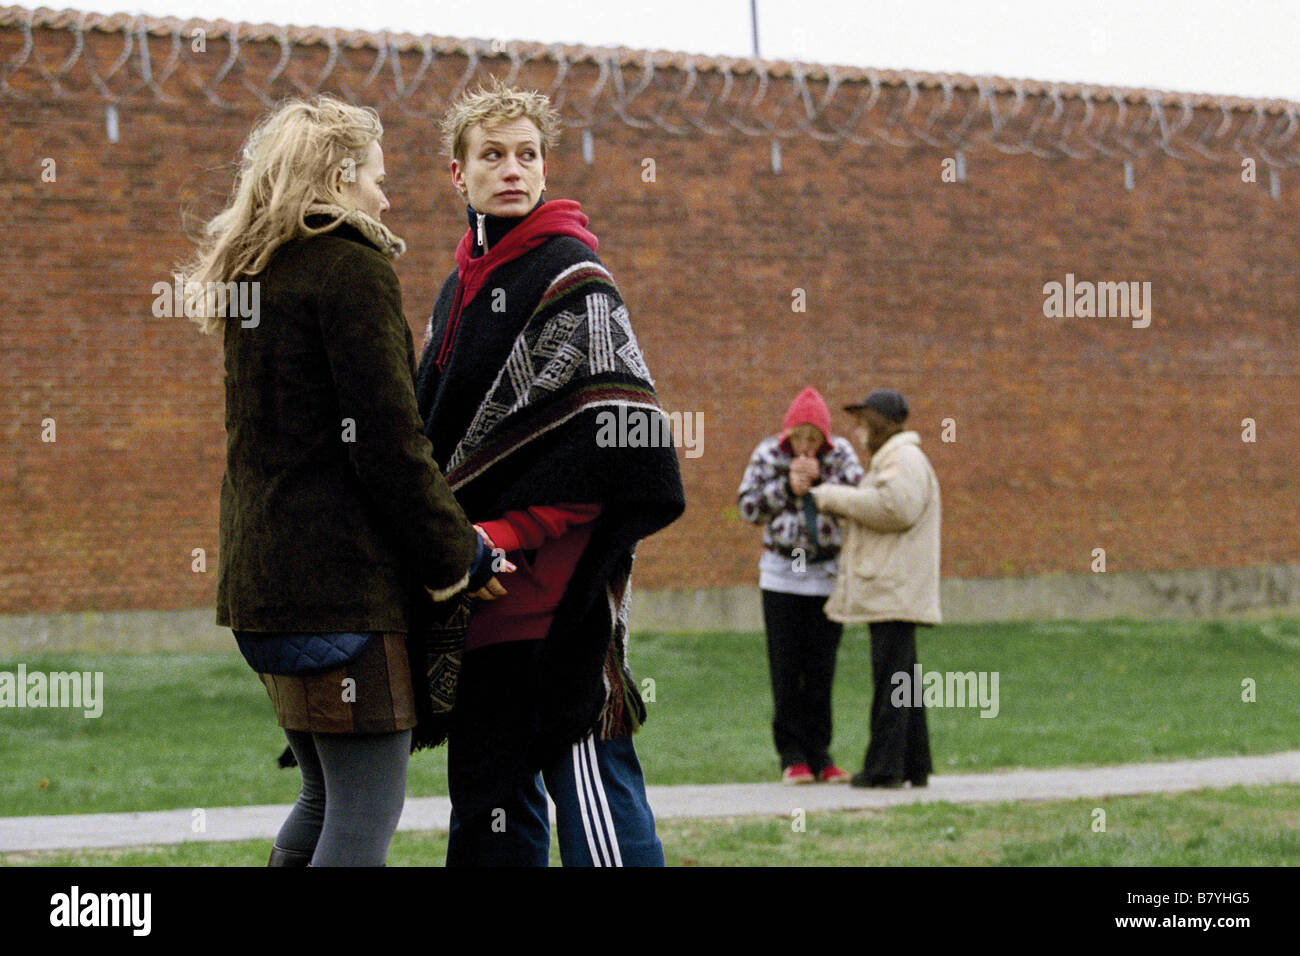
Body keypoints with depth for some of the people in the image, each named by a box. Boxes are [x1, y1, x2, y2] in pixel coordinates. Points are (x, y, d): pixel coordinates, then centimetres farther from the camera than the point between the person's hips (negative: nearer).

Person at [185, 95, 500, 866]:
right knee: (368, 811, -8)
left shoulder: (256, 277, 18)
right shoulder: (353, 268, -9)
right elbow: (390, 442, -15)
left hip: (265, 572, 9)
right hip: (344, 578, -9)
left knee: (328, 798, 18)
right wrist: (456, 556, -5)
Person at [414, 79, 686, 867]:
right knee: (488, 792, 11)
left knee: (587, 778, -9)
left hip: (557, 585, -8)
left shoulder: (570, 276, -7)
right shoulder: (461, 287, 18)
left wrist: (507, 534, -18)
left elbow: (612, 438, -16)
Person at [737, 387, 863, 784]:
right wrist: (787, 487, -17)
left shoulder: (841, 454, -1)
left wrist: (820, 480, -22)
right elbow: (749, 507, -4)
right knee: (786, 669, -2)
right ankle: (792, 755, 2)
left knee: (821, 669, 2)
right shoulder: (768, 454, -2)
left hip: (829, 575, 1)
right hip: (783, 575, -1)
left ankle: (819, 753, 9)